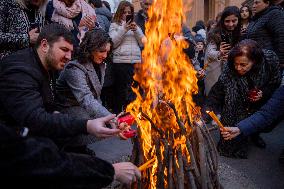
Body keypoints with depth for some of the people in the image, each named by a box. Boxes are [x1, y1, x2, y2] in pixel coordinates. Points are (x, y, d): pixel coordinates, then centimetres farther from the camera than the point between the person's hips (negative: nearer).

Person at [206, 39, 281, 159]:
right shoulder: (229, 72, -36)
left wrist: (263, 93, -28)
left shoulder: (270, 60, -31)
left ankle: (255, 135, 51)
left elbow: (276, 82, -11)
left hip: (262, 101, 2)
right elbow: (216, 94, -32)